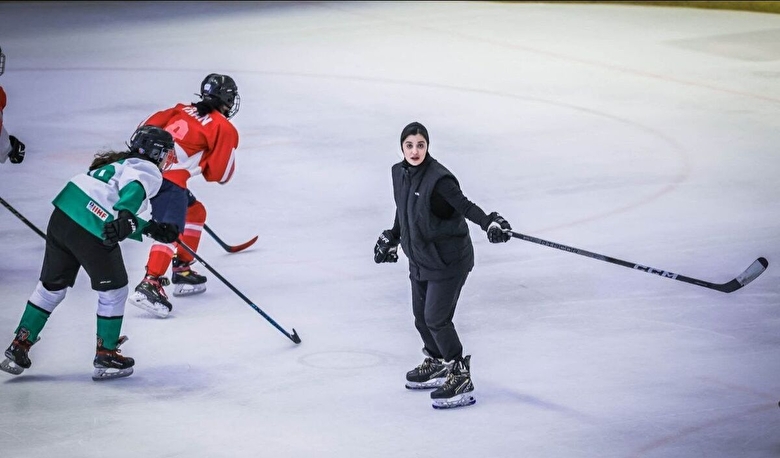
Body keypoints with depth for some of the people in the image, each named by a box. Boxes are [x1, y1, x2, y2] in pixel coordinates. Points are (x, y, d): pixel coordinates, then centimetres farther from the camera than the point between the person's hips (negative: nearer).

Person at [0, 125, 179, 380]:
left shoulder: (122, 164, 29)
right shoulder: (148, 171, 2)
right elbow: (134, 189, -22)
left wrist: (149, 228, 32)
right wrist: (126, 215, -38)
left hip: (62, 215, 8)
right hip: (91, 232, -8)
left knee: (52, 285, 21)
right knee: (114, 290, 10)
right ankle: (106, 357, 19)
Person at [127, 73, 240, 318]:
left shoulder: (182, 110, 20)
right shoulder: (224, 129, 2)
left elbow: (147, 128, 14)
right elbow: (220, 174, 2)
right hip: (170, 179, -8)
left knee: (195, 211, 26)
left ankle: (183, 270, 27)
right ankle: (150, 284, -38)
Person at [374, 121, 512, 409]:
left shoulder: (439, 178, -23)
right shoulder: (400, 173, 2)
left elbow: (465, 206, -30)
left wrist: (490, 223, -46)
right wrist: (391, 238, 29)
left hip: (448, 259, -8)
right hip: (420, 258, 8)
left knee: (436, 318, -10)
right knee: (421, 316, 17)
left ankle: (461, 379, -1)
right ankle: (436, 364, 39)